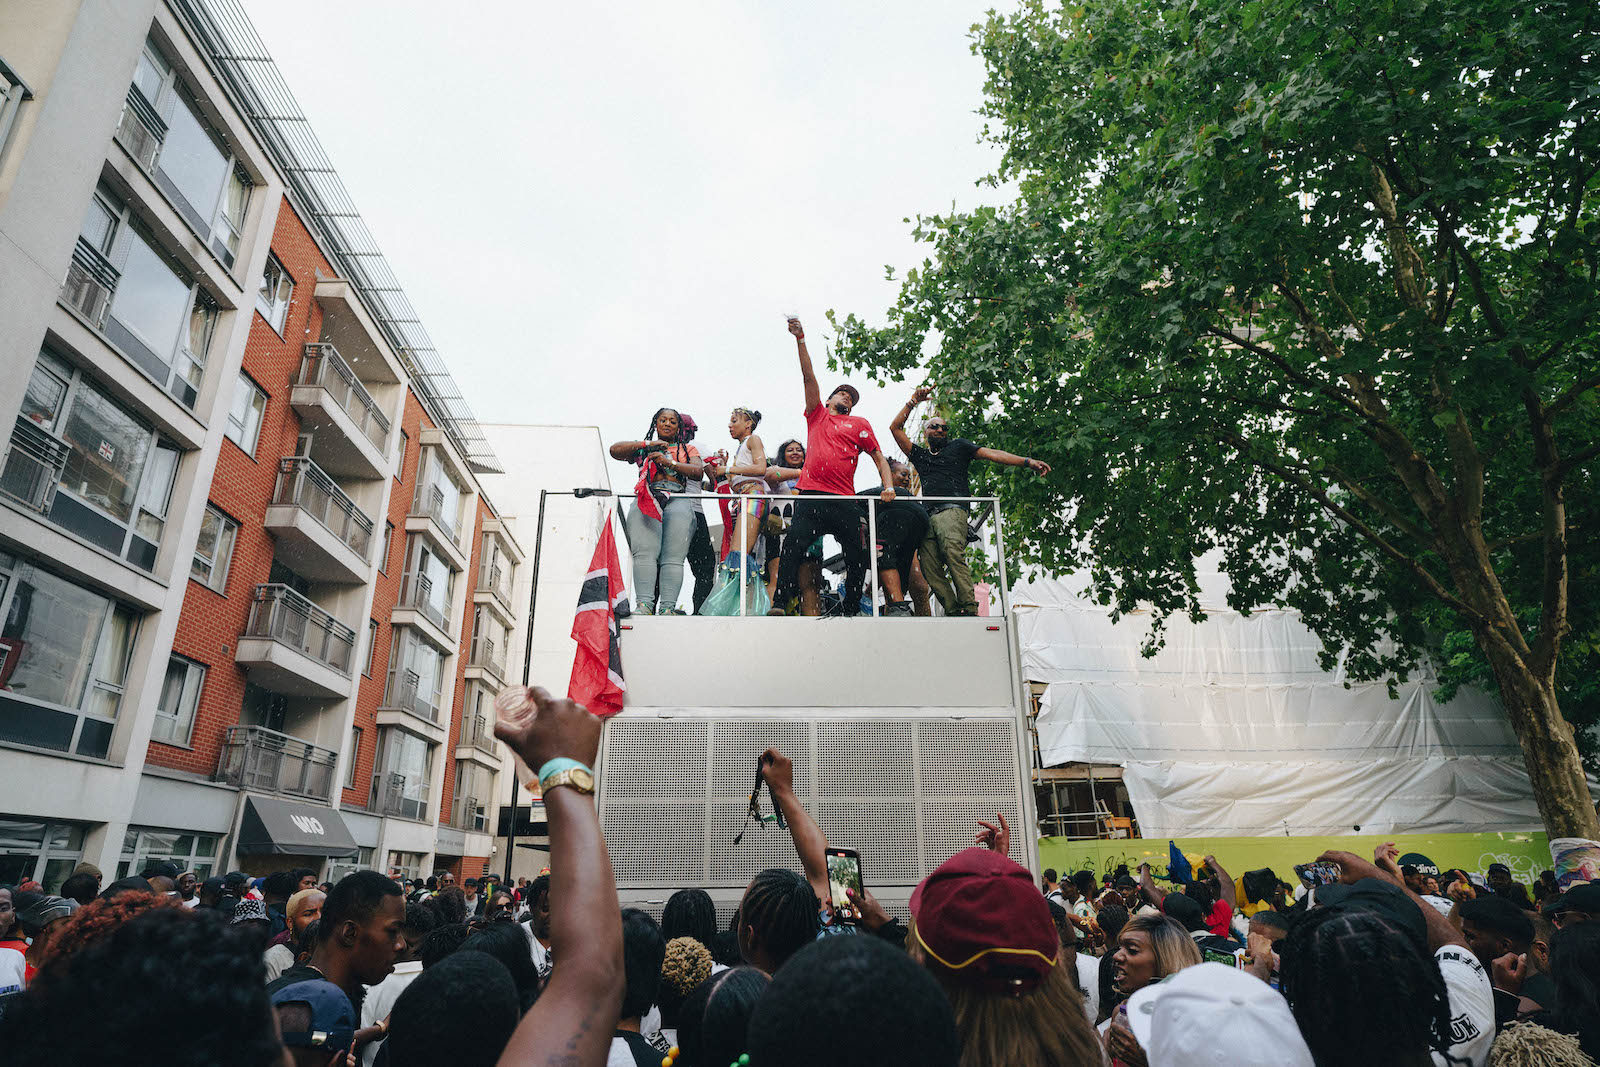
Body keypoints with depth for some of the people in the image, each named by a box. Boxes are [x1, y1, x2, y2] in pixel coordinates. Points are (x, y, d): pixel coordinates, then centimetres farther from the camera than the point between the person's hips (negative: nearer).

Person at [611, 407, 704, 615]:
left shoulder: (688, 449, 28)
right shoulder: (643, 448, 30)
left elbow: (698, 472, 9)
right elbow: (615, 450, 14)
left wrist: (669, 462, -2)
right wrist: (646, 444, 7)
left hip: (678, 499, 0)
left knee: (673, 557, -24)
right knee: (645, 552, -27)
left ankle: (668, 607, -33)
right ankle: (644, 604, -36)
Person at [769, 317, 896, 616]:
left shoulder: (859, 424, 20)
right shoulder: (817, 415, 23)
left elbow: (879, 457, 14)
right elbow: (809, 377, 16)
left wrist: (888, 486, -3)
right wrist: (800, 339, 9)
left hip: (845, 500, 1)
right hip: (811, 496, -1)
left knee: (857, 557, -2)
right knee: (793, 547, -18)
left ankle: (851, 612, 11)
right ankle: (778, 605, -21)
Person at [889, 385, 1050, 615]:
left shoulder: (958, 446, 24)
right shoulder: (920, 455, 32)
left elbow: (992, 454, 13)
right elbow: (895, 428, 30)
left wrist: (1027, 461, 2)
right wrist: (913, 402, 26)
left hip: (951, 510, -4)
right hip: (928, 516, 4)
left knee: (953, 552, -30)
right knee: (930, 569, -15)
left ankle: (970, 609, -36)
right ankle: (954, 612, -17)